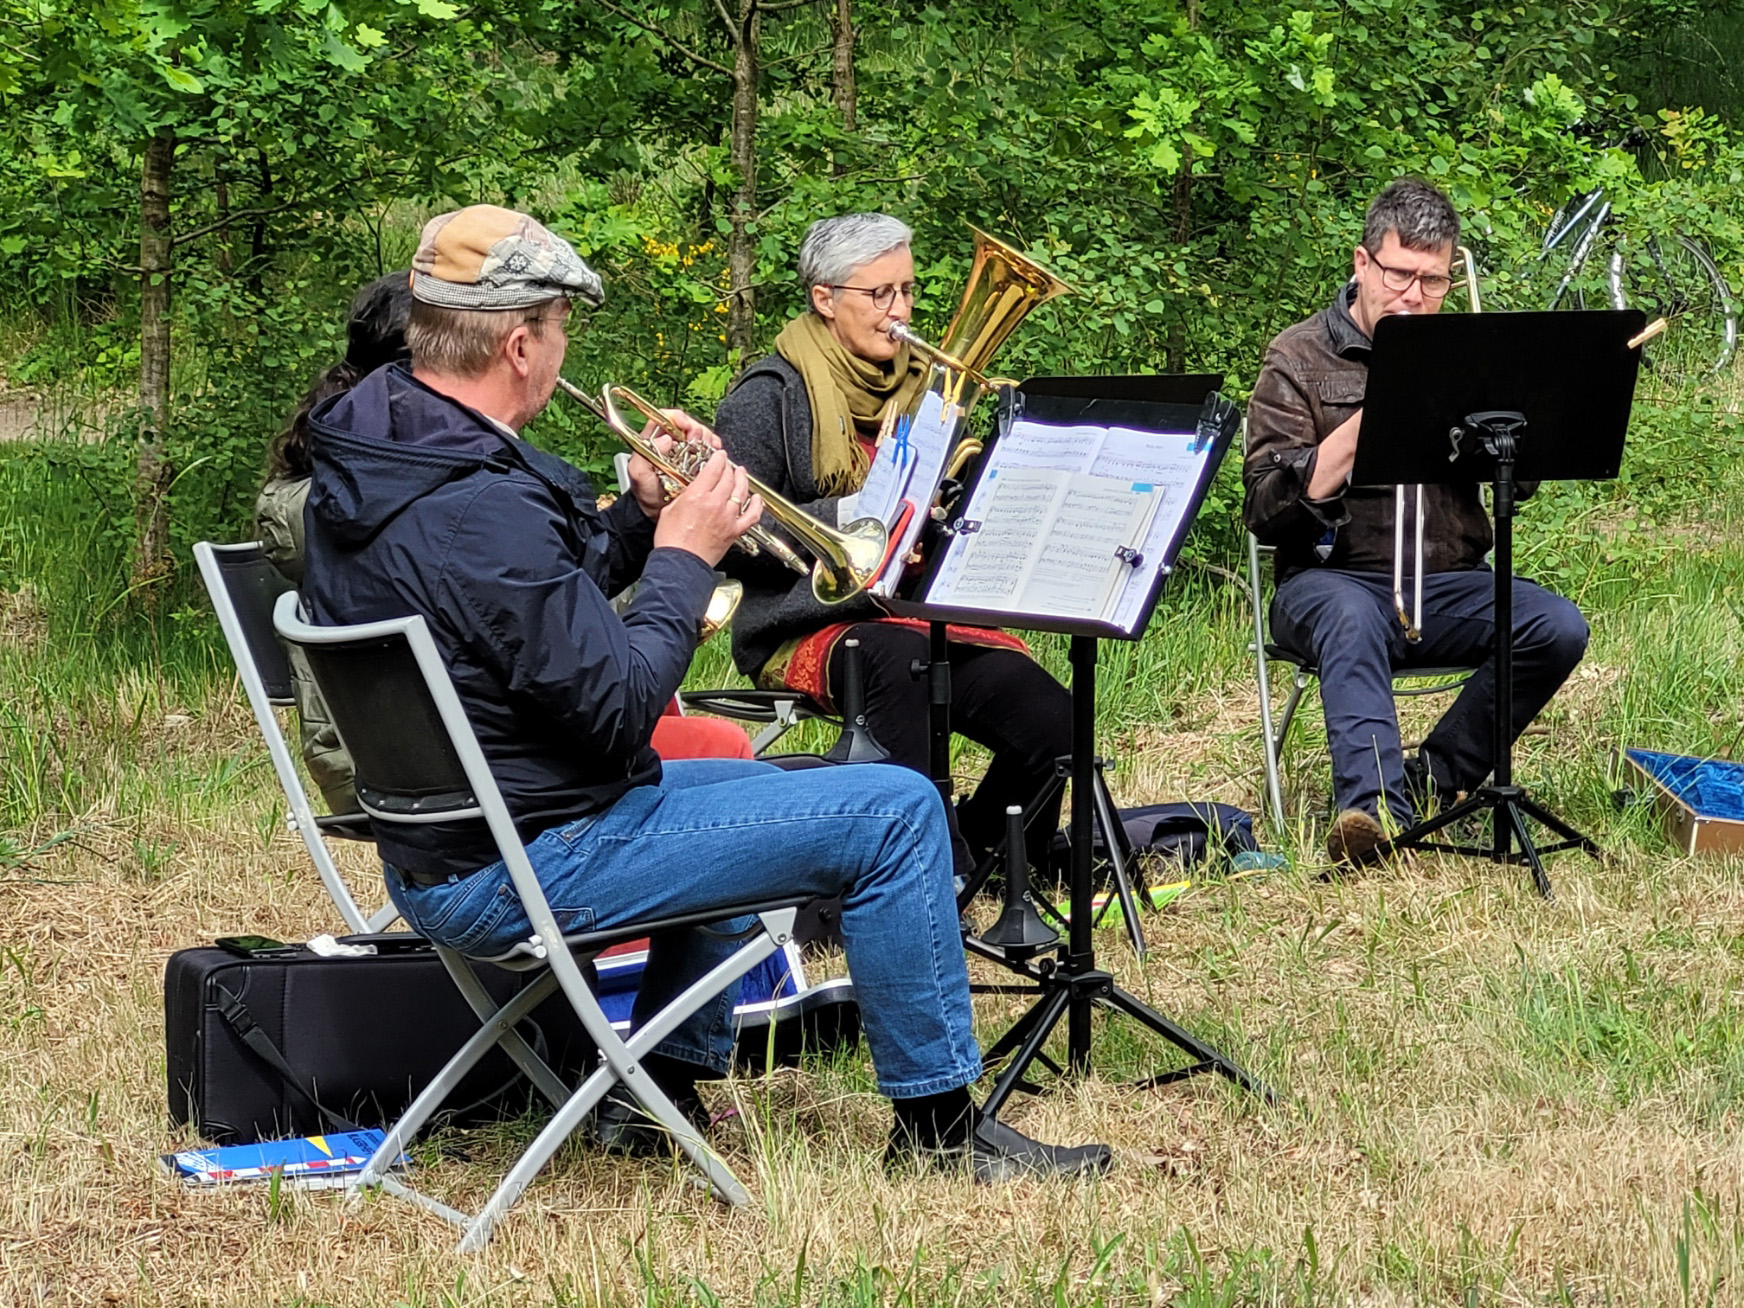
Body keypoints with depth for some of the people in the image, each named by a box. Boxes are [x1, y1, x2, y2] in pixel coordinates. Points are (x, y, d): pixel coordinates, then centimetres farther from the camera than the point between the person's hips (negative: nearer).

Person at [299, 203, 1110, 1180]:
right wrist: (686, 555, -12)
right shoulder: (479, 508, -27)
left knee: (754, 790, 33)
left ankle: (664, 1089, 33)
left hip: (436, 855, 11)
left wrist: (639, 516, 3)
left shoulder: (362, 461, 5)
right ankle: (940, 1123, 5)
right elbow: (622, 706, -24)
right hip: (519, 873, -11)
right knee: (895, 812, -8)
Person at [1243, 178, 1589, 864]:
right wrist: (1369, 417, -13)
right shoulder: (1299, 357, 5)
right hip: (1335, 573, -4)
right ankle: (1374, 806, -56)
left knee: (1558, 627, -24)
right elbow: (1268, 510, -6)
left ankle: (1433, 778, -15)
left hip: (1448, 585, 4)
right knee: (1349, 616, -39)